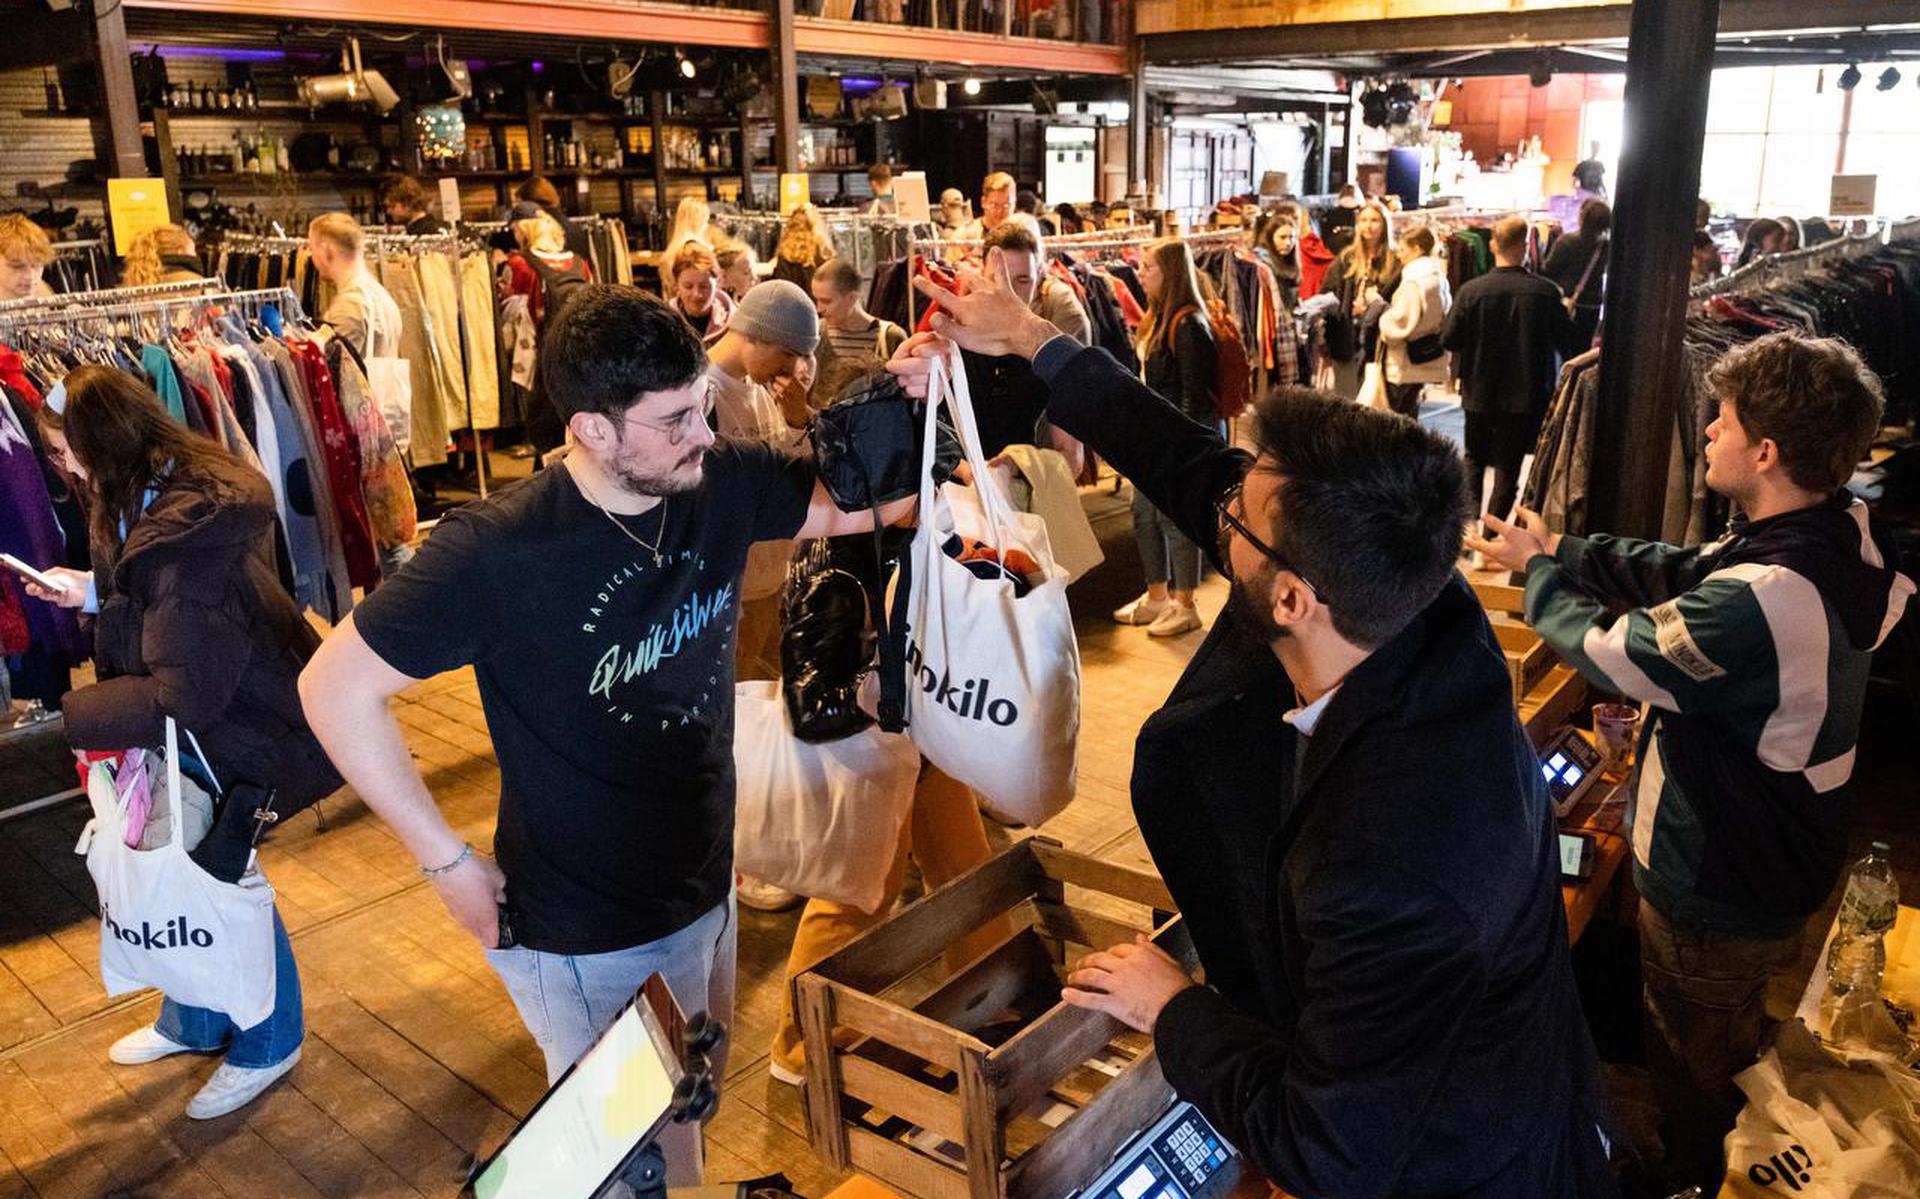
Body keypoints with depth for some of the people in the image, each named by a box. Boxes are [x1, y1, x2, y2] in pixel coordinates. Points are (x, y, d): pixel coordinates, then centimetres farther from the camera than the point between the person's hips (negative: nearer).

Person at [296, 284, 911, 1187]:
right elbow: (334, 687, -19)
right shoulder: (499, 552, -27)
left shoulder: (723, 484, -12)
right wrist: (448, 861, -17)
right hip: (582, 941, -5)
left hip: (706, 897, 5)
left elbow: (863, 504, 0)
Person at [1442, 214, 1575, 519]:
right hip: (1525, 394, -1)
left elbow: (1449, 340, -9)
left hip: (1479, 391, 1)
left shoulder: (1472, 290, -14)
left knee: (1475, 458, 20)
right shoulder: (1545, 291, -13)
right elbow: (1565, 337, -3)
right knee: (1508, 465, 8)